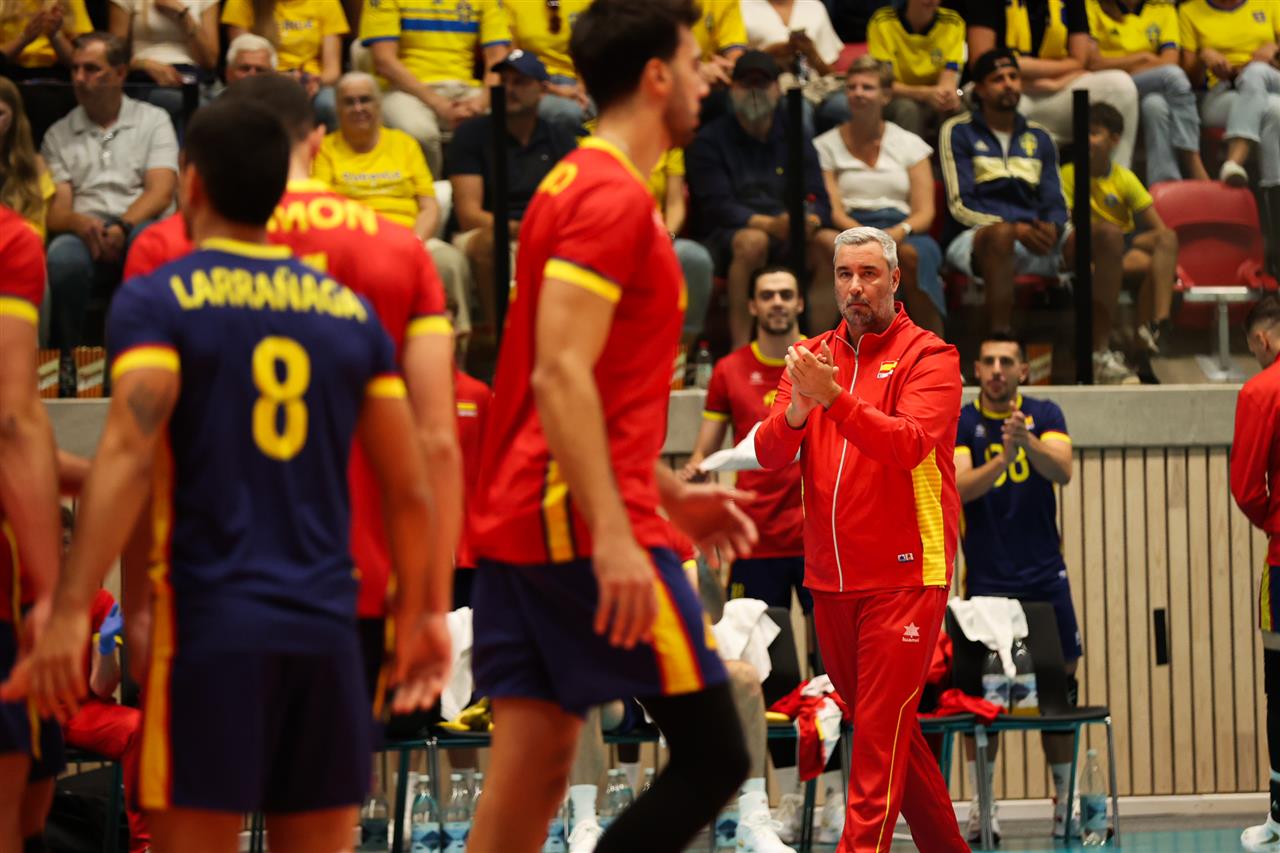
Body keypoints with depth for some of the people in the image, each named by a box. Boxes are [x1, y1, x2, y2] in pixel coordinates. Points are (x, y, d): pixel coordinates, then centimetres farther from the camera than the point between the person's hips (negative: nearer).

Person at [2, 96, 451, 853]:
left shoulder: (158, 301, -2)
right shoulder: (351, 310, 11)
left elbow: (128, 454, -16)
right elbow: (409, 488, 12)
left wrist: (71, 611, -20)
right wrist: (420, 612, 24)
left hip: (210, 619, -4)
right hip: (327, 621, 4)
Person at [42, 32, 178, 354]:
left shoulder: (154, 120, 15)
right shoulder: (59, 135, 19)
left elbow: (161, 192, 1)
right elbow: (56, 211, 9)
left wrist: (121, 227, -18)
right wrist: (79, 223, -17)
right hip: (84, 236, 1)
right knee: (63, 257, -36)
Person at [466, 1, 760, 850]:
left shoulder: (577, 185, 19)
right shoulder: (615, 197, -11)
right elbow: (561, 376, -21)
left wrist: (672, 492, 28)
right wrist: (614, 533, -26)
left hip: (520, 524, 10)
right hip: (582, 525, -10)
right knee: (713, 754, -6)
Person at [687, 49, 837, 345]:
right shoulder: (710, 140, 0)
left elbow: (819, 200, 6)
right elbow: (718, 207, -10)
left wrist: (811, 220, -21)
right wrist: (770, 224, -28)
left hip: (788, 238, 4)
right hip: (724, 237, -4)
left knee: (832, 243, -24)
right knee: (753, 241, -37)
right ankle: (740, 351, -37)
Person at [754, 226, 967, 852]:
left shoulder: (928, 355, -5)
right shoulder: (812, 357, 10)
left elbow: (909, 443, -22)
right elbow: (769, 455, -1)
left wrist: (834, 398, -33)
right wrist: (797, 409, -22)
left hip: (904, 577, -6)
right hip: (829, 578, 6)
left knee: (880, 733, -10)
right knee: (885, 728, 14)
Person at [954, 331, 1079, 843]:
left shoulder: (1045, 416, 3)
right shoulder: (960, 423, 0)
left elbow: (1062, 471, -15)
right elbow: (958, 487, -15)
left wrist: (1026, 440, -34)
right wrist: (1001, 460, -33)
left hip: (1045, 578, 1)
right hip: (986, 581, -1)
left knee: (1060, 688, 2)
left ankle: (1065, 801, 11)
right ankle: (980, 805, 2)